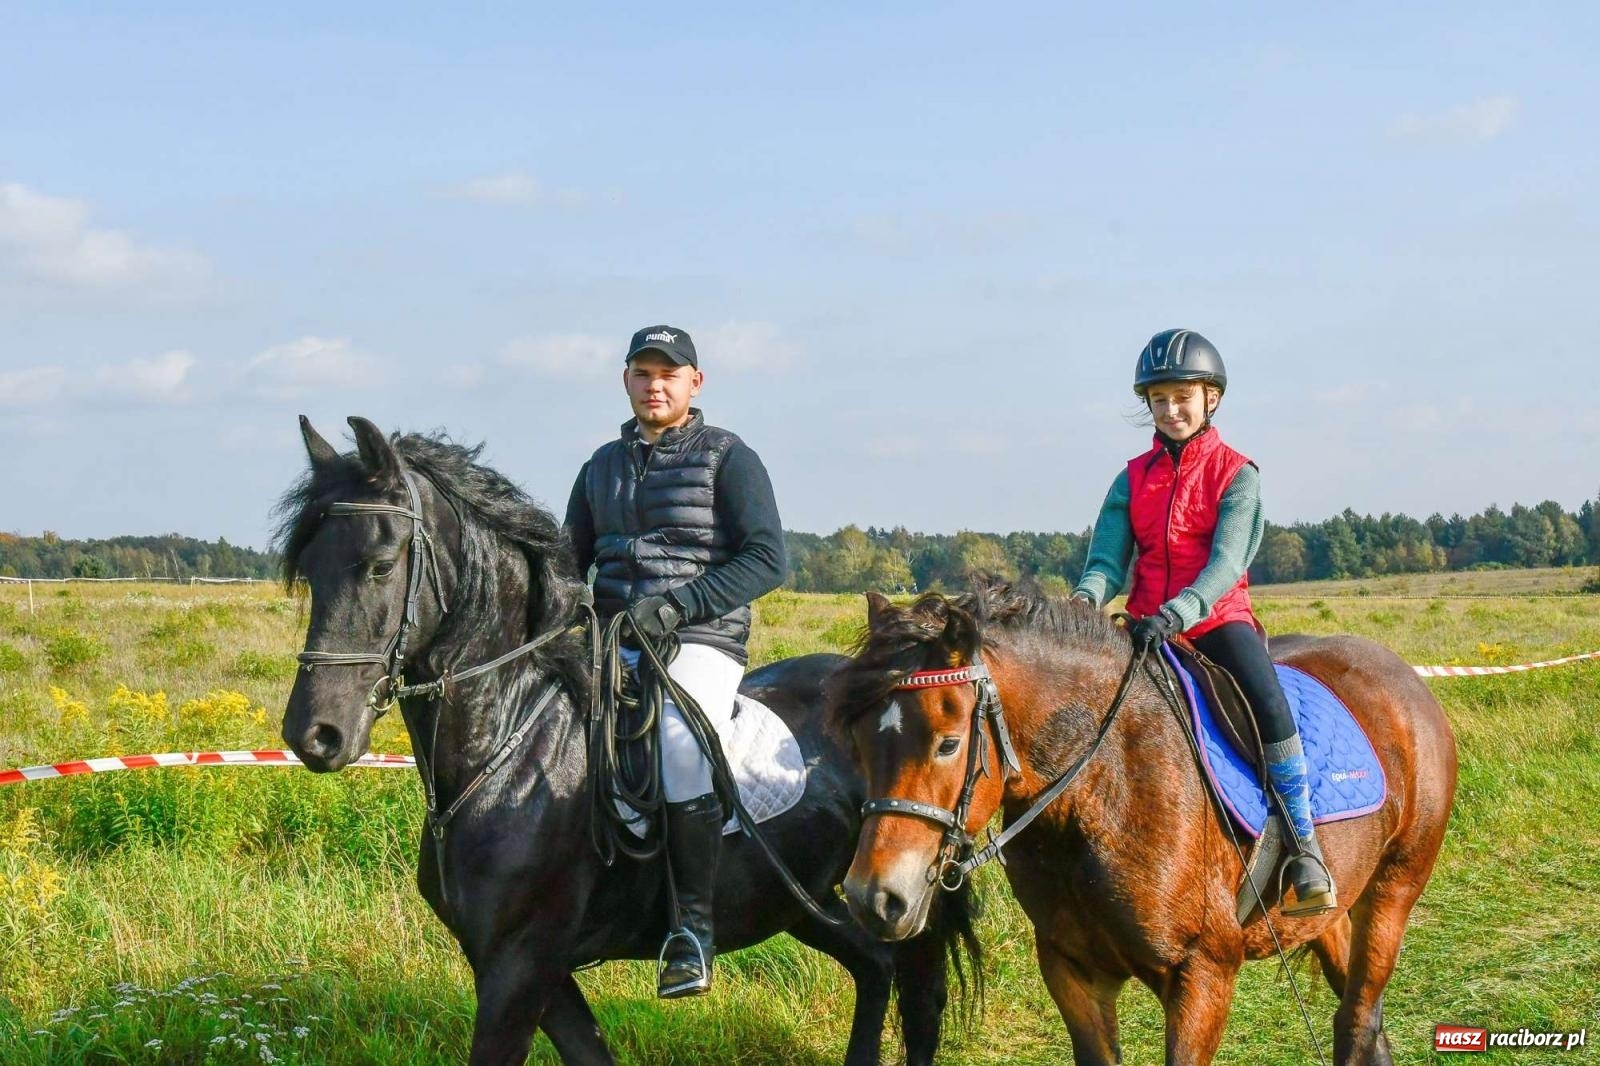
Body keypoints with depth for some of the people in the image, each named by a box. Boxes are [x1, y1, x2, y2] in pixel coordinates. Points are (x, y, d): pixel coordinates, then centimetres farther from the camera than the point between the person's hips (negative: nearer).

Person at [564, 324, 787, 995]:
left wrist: (676, 604, -18)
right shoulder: (603, 465, 19)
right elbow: (572, 558, 25)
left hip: (700, 643, -6)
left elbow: (767, 559, -7)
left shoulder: (727, 458, 2)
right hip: (611, 642, 6)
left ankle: (693, 923, -23)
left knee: (681, 748, -33)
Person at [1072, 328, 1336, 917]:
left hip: (1218, 619, -3)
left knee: (1269, 706, -29)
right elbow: (1107, 558, 1)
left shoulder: (1236, 473, -1)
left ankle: (1304, 847, -18)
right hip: (1146, 625, 4)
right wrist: (1085, 598, -23)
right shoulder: (1134, 478, 11)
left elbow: (1226, 563, -14)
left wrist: (1176, 614, -32)